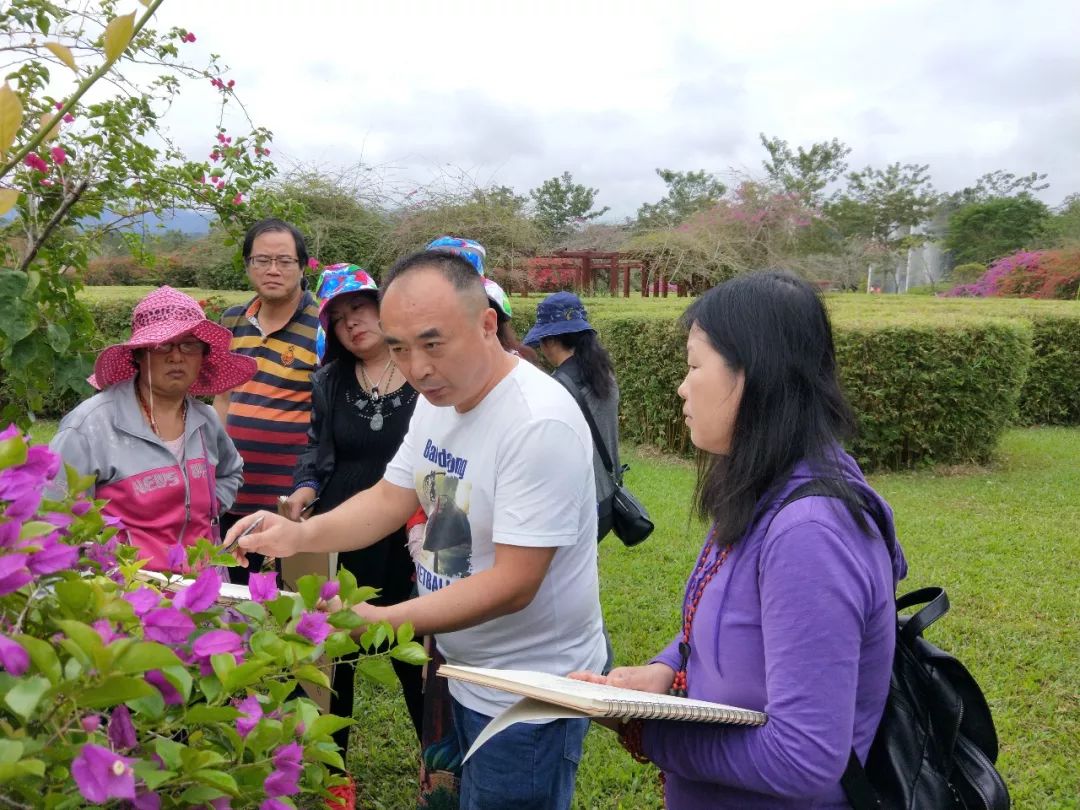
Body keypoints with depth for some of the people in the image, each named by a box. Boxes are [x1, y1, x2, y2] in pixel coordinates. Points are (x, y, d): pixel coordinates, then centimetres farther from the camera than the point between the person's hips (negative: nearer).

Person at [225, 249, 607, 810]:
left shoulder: (540, 424, -28)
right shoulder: (437, 398, -1)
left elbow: (511, 585, -28)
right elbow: (391, 498, 6)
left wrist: (380, 622, -32)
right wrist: (299, 535, -10)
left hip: (527, 696, -8)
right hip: (461, 671, 8)